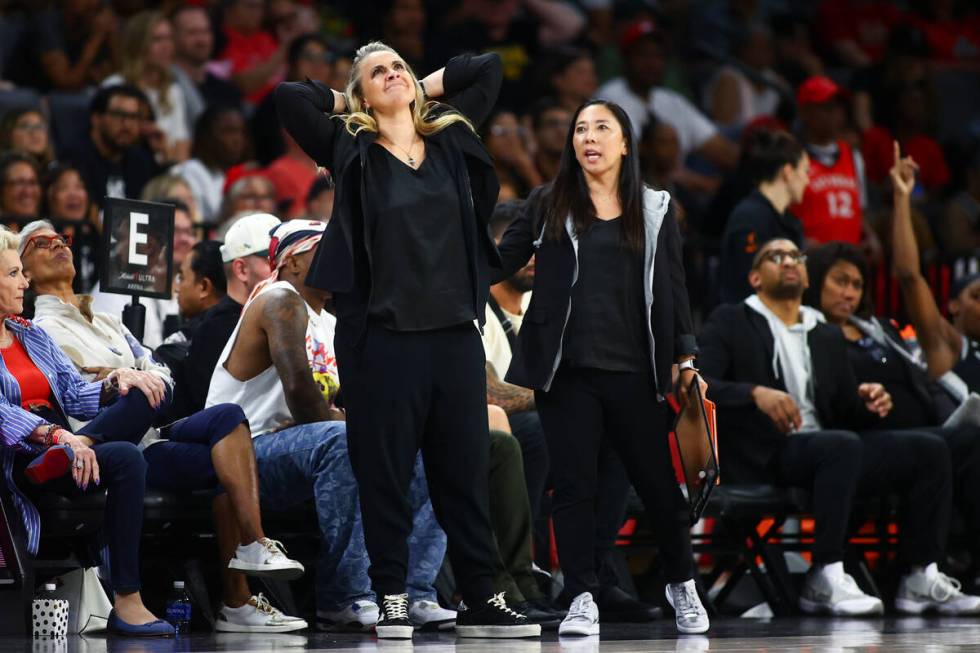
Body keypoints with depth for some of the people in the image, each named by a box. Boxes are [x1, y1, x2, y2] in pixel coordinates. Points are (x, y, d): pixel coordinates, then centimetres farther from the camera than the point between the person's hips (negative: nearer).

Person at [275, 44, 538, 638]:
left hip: (455, 332, 3)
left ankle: (482, 601, 11)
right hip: (383, 335, -3)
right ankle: (393, 601, 6)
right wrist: (345, 102, 9)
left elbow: (489, 67, 23)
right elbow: (290, 95, -6)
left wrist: (423, 90, 18)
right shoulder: (352, 150, 3)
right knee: (385, 471, 0)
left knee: (466, 468, 6)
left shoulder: (450, 138, 13)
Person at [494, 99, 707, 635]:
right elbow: (502, 260, 4)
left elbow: (672, 287, 9)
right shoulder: (548, 204, 8)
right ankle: (582, 600, 6)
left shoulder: (655, 210, 9)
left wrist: (686, 357, 4)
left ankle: (682, 584, 25)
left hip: (634, 370, 0)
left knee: (658, 481, 6)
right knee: (573, 485, -1)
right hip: (566, 369, 0)